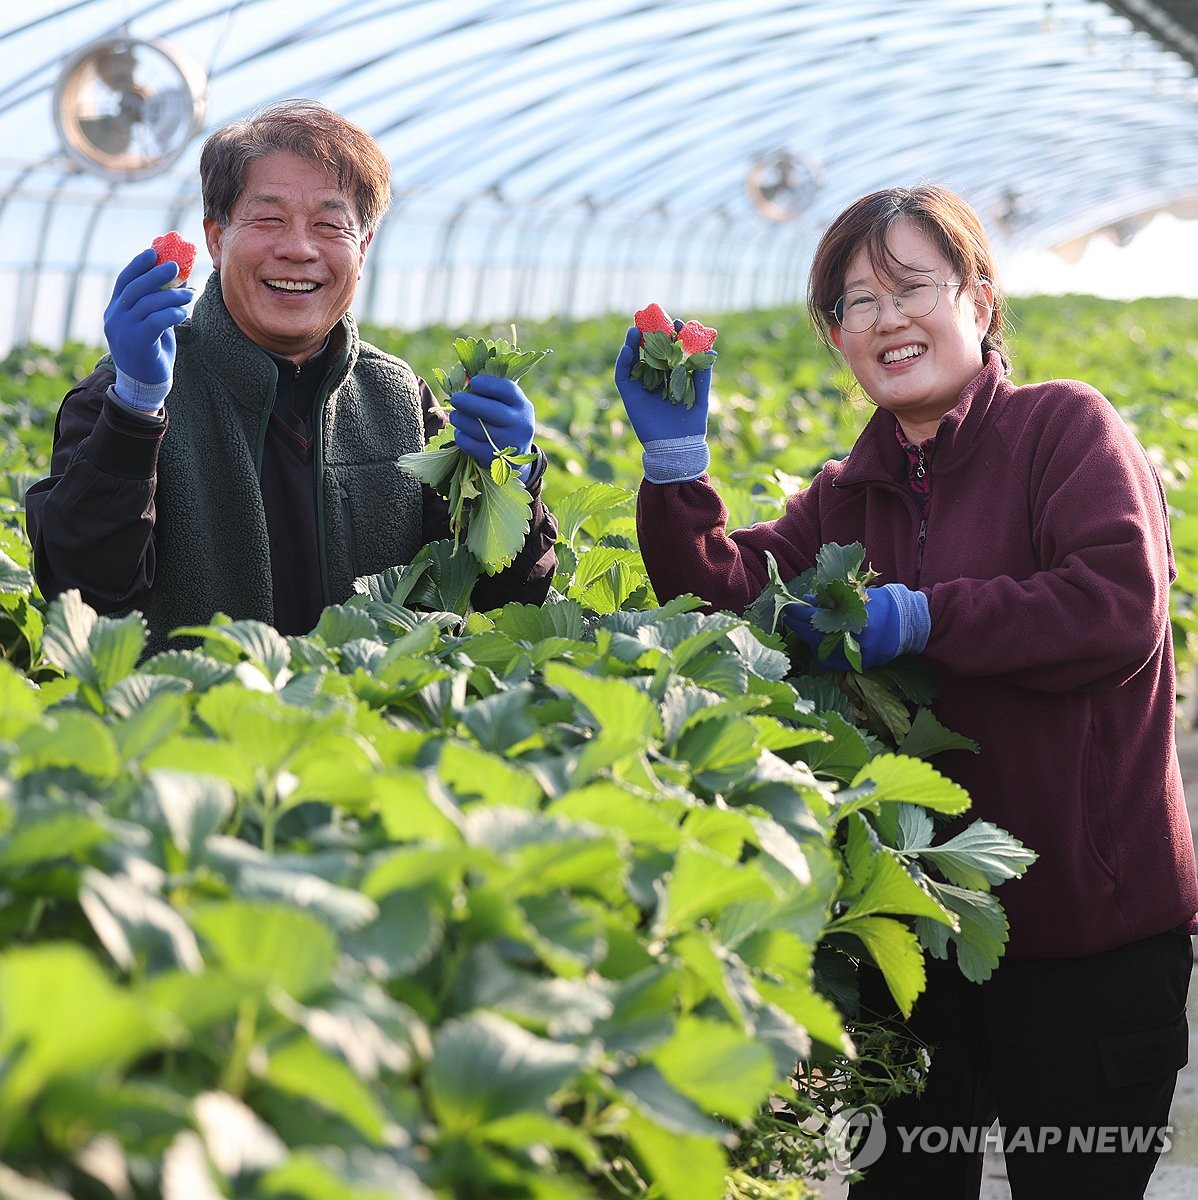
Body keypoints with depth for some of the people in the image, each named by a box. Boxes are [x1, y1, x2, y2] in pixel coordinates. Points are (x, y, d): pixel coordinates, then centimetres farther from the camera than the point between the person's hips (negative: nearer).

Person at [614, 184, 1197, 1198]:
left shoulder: (1065, 424, -6)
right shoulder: (851, 493, 12)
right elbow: (729, 598, 0)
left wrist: (924, 618, -21)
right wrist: (676, 455, -11)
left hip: (1090, 921, -5)